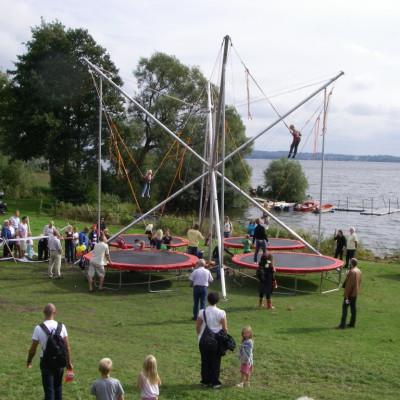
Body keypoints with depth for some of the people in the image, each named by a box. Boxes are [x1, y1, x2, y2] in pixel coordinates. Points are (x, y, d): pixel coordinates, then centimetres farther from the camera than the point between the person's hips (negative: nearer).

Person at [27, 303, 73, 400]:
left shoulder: (39, 328, -14)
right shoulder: (61, 326, -8)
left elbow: (33, 349, -8)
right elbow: (67, 347, -4)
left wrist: (29, 361, 9)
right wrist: (69, 362, 7)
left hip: (46, 362, -2)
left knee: (49, 389, 5)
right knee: (58, 387, 21)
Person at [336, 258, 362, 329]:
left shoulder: (352, 272, -22)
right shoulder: (358, 271, 6)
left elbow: (349, 284, -22)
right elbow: (359, 282, 13)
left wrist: (346, 294, -19)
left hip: (350, 293, -9)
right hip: (355, 293, 9)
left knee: (345, 307, -4)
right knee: (353, 307, 13)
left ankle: (342, 324, -4)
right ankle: (352, 323, 18)